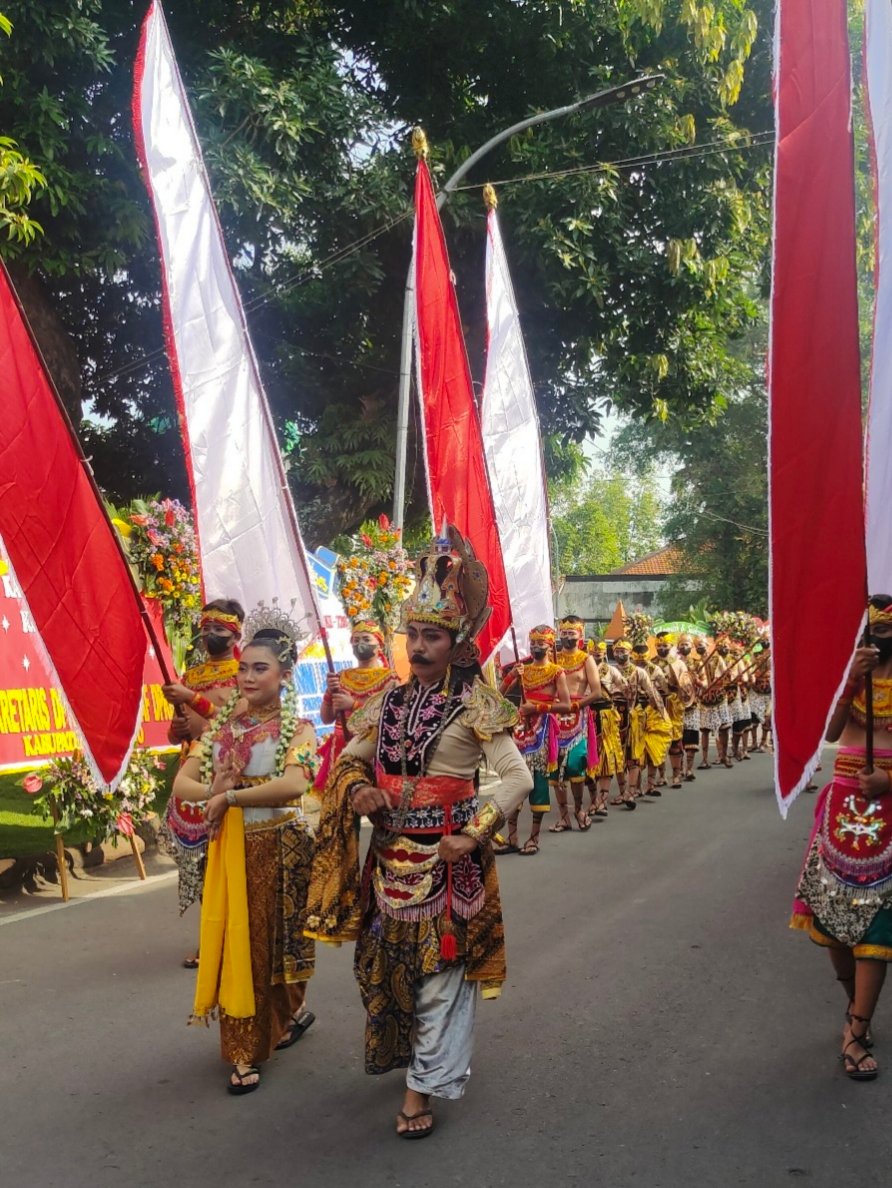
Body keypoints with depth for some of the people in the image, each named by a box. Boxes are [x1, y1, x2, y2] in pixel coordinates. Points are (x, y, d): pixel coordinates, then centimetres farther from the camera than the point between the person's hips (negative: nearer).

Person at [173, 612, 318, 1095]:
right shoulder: (223, 725, 6)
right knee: (232, 941, 10)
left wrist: (229, 796, -18)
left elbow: (293, 785, -26)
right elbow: (182, 783, 2)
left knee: (267, 941, 5)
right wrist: (215, 792, -19)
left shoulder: (297, 729, -8)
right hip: (228, 848, 5)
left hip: (279, 848, -5)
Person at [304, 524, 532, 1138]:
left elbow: (518, 777, -15)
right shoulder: (391, 701, 6)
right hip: (391, 853, 6)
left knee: (440, 966, 2)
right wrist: (358, 792, -7)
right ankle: (405, 1053, 40)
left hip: (446, 858, -5)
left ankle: (423, 1086, 15)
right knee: (389, 961, 16)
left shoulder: (474, 705, -10)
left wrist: (476, 835, -21)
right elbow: (349, 761, 15)